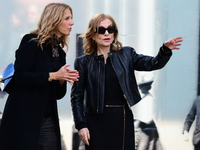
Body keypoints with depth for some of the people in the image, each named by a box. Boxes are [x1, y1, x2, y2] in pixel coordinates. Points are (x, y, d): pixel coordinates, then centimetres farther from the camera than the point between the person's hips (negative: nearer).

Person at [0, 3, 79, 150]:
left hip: (48, 120, 7)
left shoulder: (59, 52, 15)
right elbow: (20, 75, -16)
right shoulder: (31, 42, -5)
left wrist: (63, 80, -5)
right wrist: (52, 76, -18)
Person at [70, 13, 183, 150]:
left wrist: (166, 50, -27)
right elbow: (77, 96, 2)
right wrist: (81, 125, -6)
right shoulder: (84, 62, 1)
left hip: (123, 118, 2)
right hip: (97, 120, -2)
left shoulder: (126, 54, 6)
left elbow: (152, 63, -7)